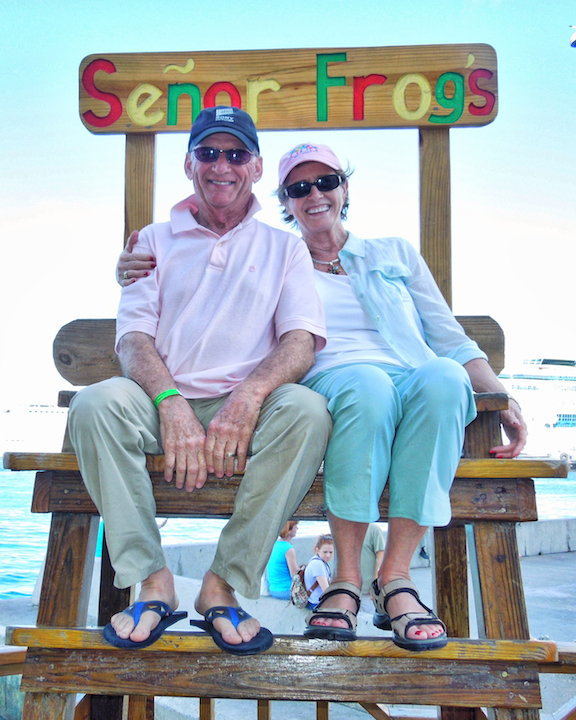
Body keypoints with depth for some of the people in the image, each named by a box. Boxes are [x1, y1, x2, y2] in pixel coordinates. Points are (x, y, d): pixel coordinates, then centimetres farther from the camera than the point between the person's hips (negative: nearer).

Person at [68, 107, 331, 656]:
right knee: (97, 402, -29)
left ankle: (225, 584, -21)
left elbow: (301, 339, 0)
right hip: (167, 405, 1)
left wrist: (247, 396, -22)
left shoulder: (284, 247, 15)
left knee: (307, 410, -32)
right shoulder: (156, 241, 17)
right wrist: (173, 404, -19)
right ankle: (151, 584, -19)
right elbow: (133, 337, 3)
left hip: (247, 411, 0)